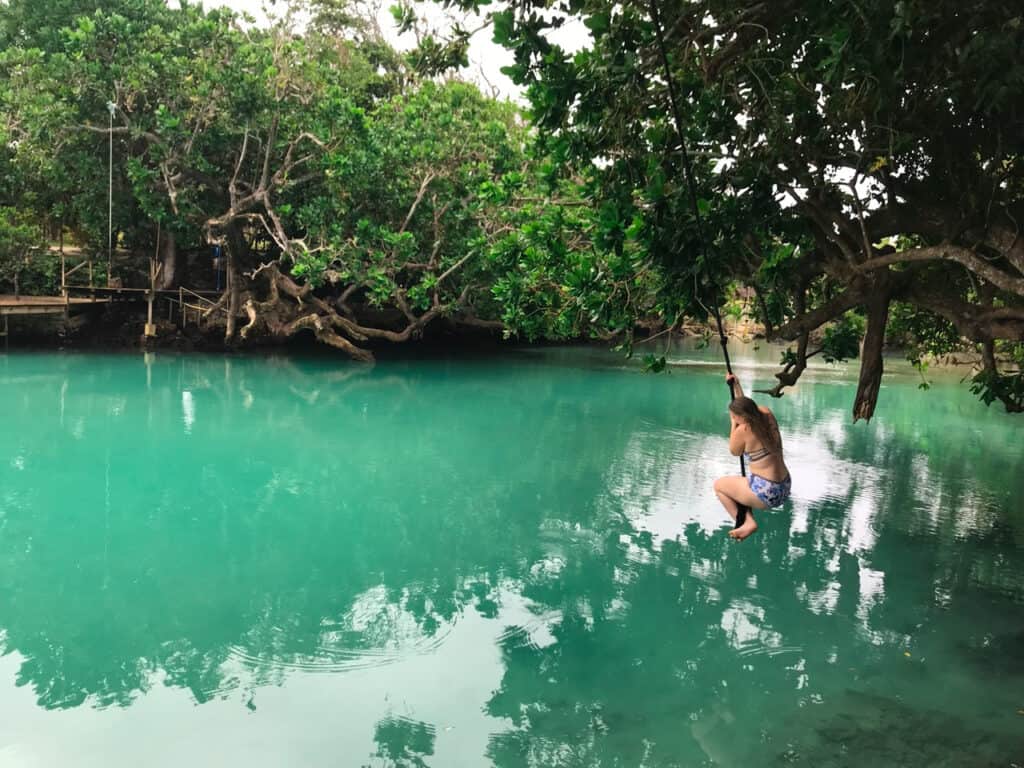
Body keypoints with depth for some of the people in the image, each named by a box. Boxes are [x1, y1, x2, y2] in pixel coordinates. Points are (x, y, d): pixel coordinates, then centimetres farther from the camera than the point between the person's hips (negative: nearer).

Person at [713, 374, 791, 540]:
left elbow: (734, 452, 1)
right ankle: (748, 520, 16)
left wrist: (733, 425, 4)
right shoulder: (767, 414, -2)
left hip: (766, 494, -8)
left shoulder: (743, 430, -20)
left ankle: (748, 523, 5)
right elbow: (747, 407, 21)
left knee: (719, 485, 13)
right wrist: (736, 385, 26)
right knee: (735, 484, 30)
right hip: (784, 489, 8)